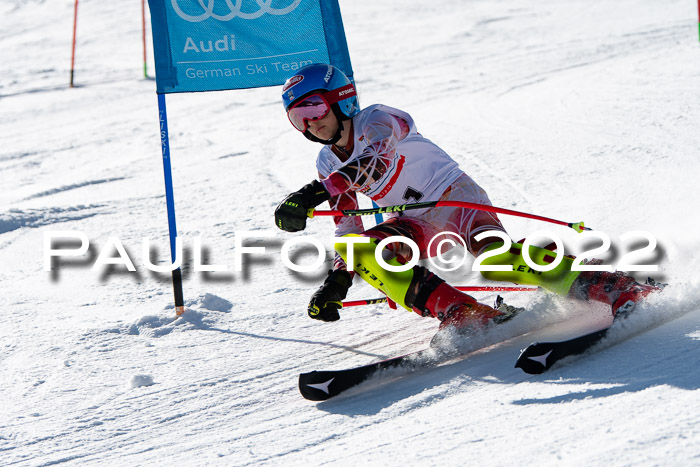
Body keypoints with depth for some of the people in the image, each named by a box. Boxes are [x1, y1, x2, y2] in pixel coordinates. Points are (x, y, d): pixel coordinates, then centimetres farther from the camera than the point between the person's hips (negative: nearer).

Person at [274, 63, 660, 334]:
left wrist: (312, 195, -48)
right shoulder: (327, 166, 11)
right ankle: (462, 313, -33)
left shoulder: (377, 121, -12)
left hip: (455, 198, -7)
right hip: (421, 229, 7)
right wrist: (334, 284, 4)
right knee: (359, 250, -22)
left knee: (493, 259, -36)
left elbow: (376, 161, -35)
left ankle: (615, 288, -36)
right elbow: (348, 228, 18)